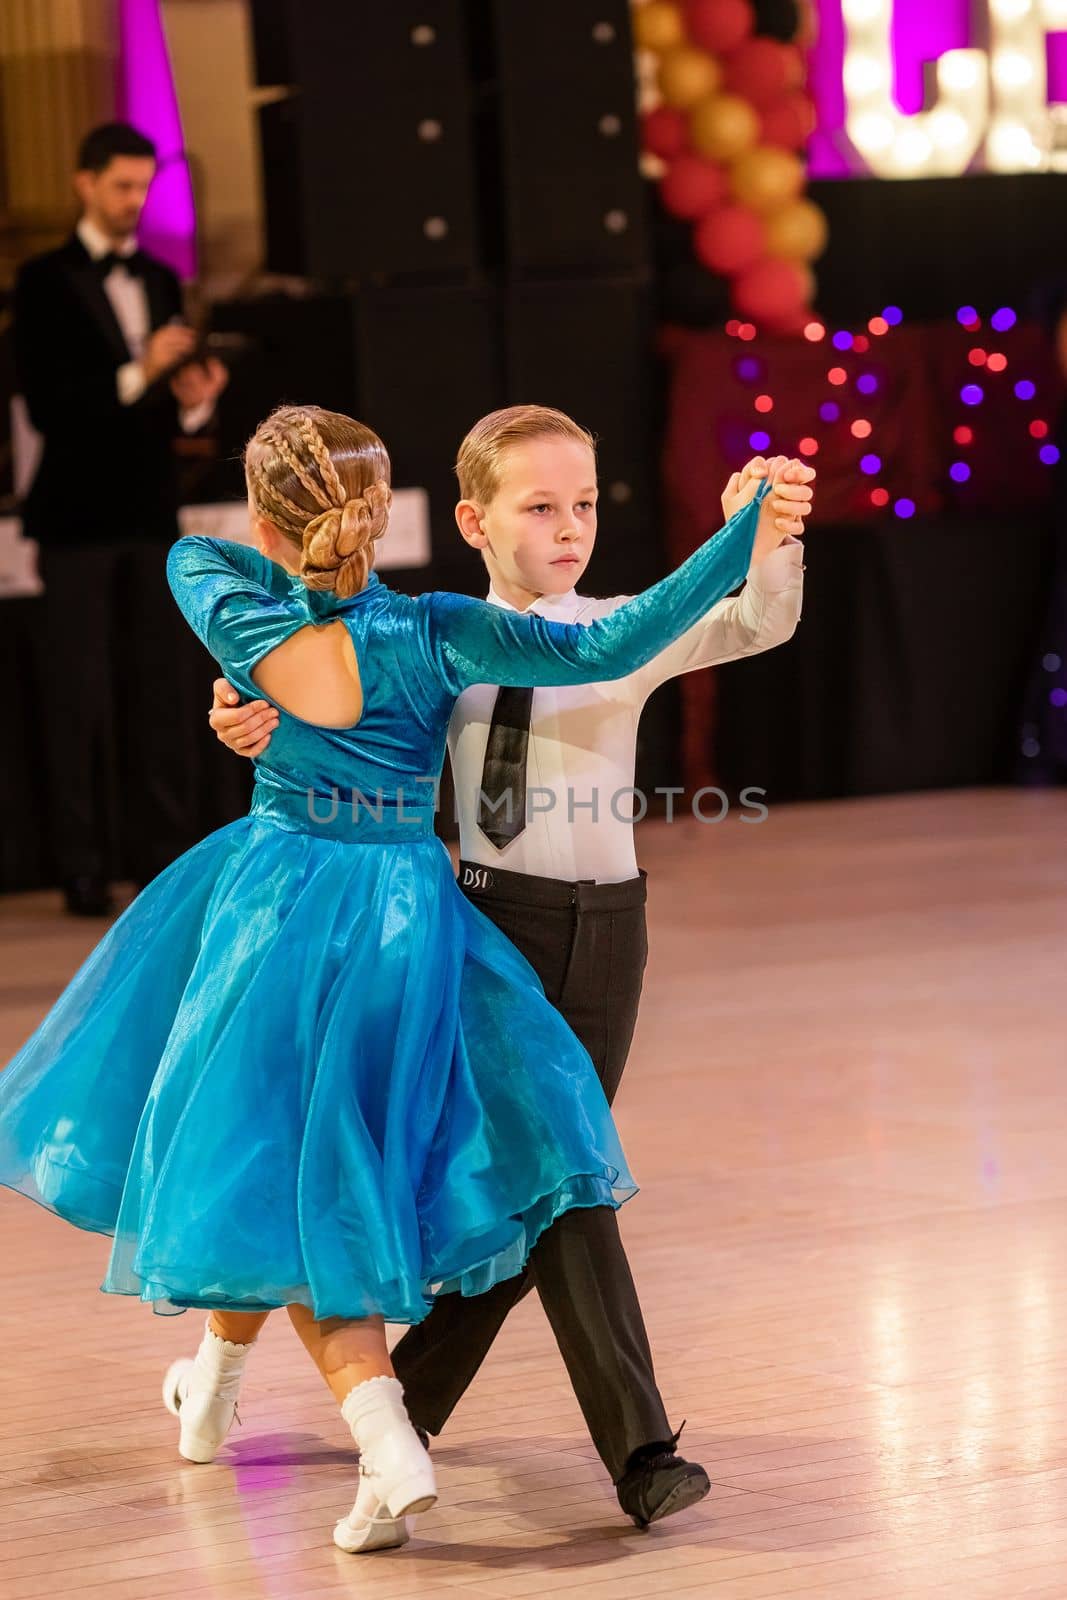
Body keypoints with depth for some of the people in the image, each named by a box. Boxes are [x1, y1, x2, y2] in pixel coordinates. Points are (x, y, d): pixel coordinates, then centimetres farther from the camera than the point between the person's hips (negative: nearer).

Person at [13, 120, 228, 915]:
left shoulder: (160, 281, 14)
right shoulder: (48, 281, -4)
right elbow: (46, 403, -12)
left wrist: (193, 400, -5)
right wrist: (138, 376, -20)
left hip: (150, 509, 5)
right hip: (80, 512, -5)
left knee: (153, 690, 4)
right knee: (80, 695, -3)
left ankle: (165, 858, 5)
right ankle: (84, 870, -2)